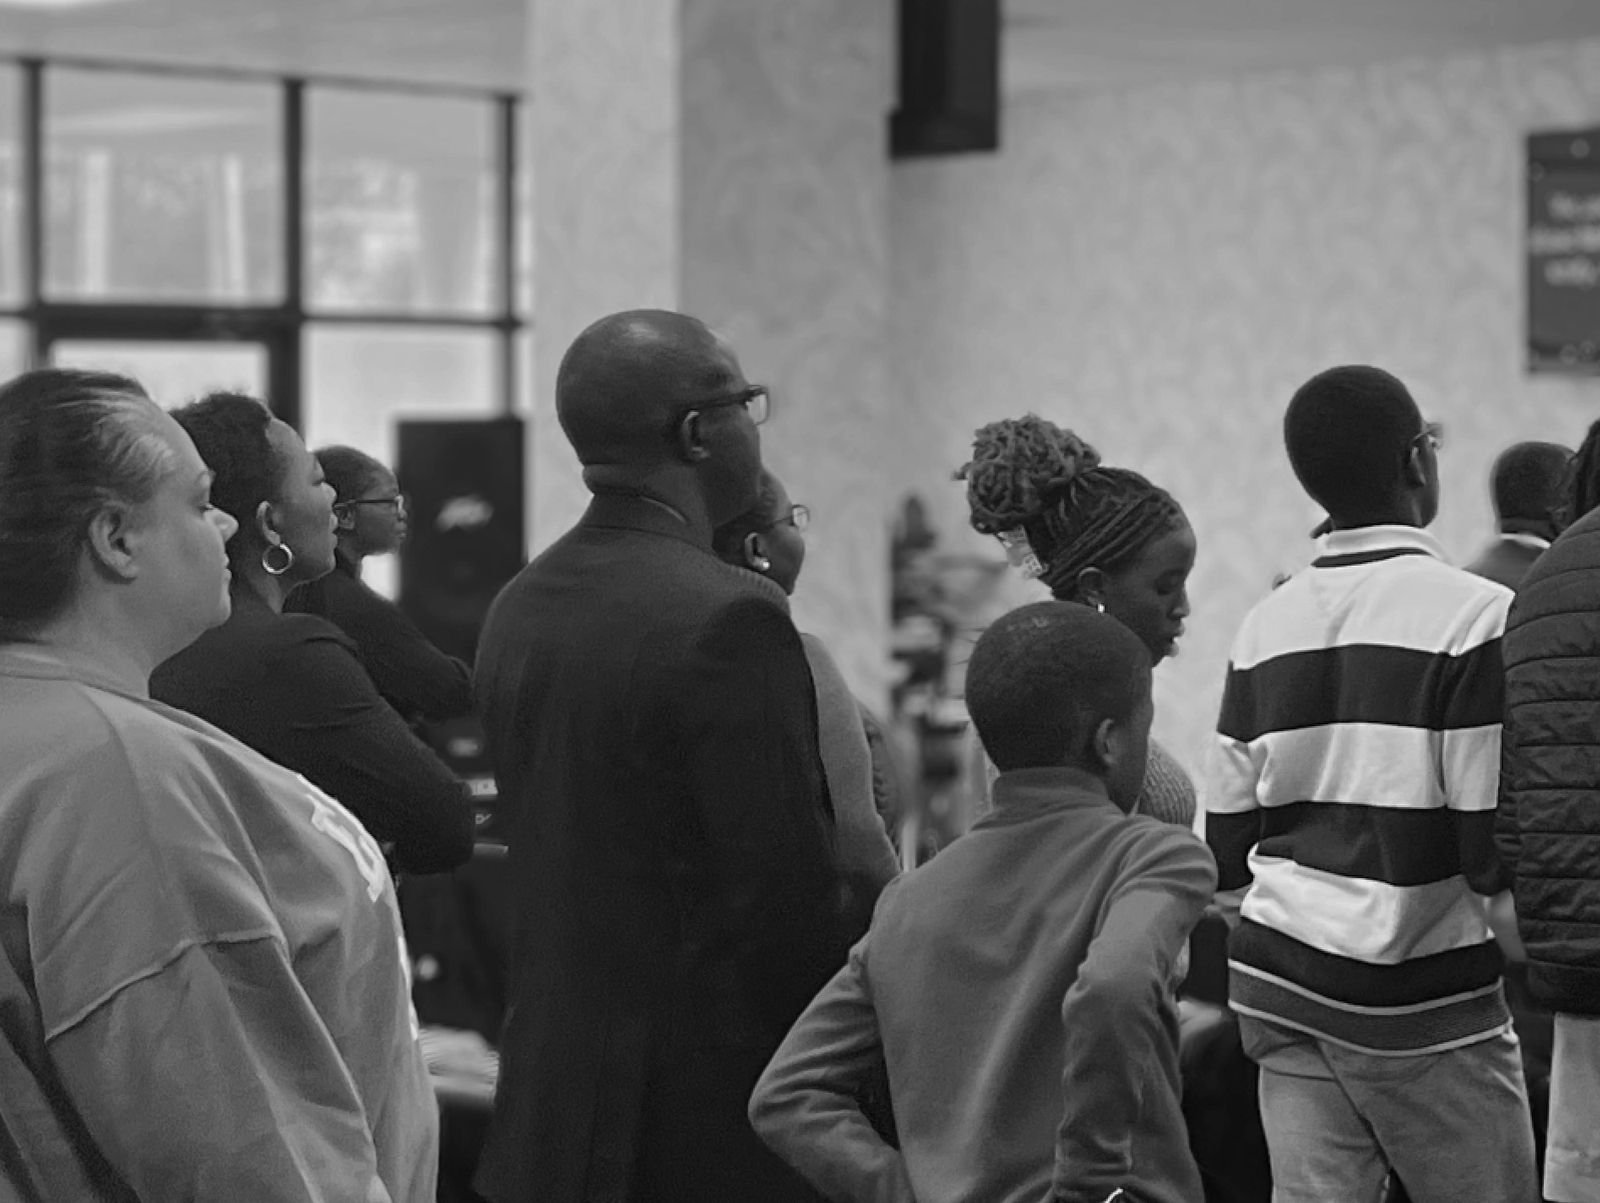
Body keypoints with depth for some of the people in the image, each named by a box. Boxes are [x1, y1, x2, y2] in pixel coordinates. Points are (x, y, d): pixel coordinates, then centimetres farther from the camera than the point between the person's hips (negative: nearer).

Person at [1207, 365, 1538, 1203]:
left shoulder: (1266, 625, 5)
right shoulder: (1473, 615, -12)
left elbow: (1227, 846, 9)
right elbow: (1497, 850, -14)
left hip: (1278, 978, 5)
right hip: (1423, 996, -5)